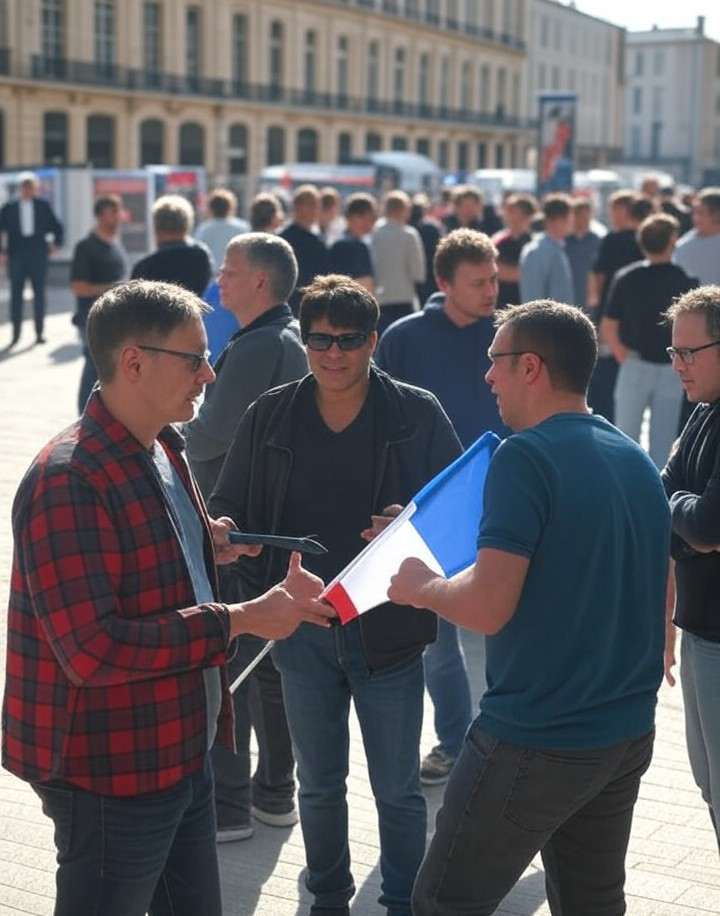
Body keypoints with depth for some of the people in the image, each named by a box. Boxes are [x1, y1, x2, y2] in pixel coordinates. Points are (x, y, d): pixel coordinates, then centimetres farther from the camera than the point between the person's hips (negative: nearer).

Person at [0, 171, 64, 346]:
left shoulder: (43, 206, 6)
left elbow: (57, 227, 14)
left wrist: (56, 244, 6)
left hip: (38, 257, 0)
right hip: (16, 257, 0)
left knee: (39, 294, 2)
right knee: (16, 295, 1)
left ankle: (39, 332, 7)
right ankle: (16, 332, 7)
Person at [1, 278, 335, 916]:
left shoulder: (162, 453, 9)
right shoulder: (69, 481, -23)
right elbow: (92, 649, -29)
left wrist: (206, 547, 3)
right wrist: (238, 620, -25)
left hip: (182, 752, 9)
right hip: (111, 775, -9)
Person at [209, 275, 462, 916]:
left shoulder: (418, 415, -6)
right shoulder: (270, 416, 1)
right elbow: (229, 511, 6)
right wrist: (262, 587, -12)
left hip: (387, 629, -2)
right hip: (302, 629, 3)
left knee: (397, 790, 9)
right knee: (319, 784, 17)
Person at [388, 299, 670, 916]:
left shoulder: (527, 456, -16)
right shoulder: (638, 461, 9)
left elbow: (488, 607, -23)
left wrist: (421, 587, -5)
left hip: (536, 741, -8)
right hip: (629, 736, 8)